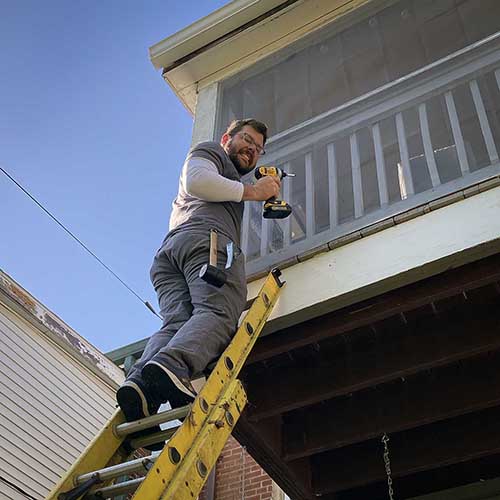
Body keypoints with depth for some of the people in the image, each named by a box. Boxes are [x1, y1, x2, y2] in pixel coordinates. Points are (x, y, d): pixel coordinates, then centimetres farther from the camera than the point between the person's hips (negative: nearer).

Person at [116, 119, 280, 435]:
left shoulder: (231, 187, 50)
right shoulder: (209, 151, 23)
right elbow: (196, 180, 2)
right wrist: (251, 191, 6)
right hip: (208, 237, -8)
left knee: (177, 324, -18)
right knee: (218, 313, -29)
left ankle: (139, 384, -43)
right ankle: (173, 367, -55)